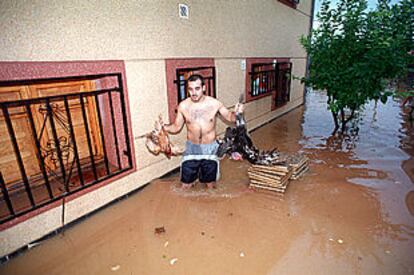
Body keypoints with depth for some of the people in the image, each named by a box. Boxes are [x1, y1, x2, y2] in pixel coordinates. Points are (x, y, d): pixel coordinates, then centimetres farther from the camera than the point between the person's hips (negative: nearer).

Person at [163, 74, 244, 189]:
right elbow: (176, 127, 1)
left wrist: (236, 112, -20)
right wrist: (163, 127, -19)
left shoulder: (214, 103, -12)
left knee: (211, 184, 16)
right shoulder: (183, 106, -10)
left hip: (210, 149, 0)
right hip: (191, 149, 1)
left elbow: (229, 117, 3)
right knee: (185, 185, 8)